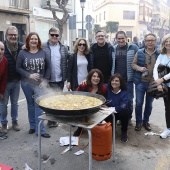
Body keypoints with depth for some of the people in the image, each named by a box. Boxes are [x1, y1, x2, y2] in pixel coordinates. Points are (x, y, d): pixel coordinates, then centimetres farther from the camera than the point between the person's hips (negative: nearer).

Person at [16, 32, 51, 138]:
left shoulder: (43, 53, 0)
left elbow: (48, 67, 4)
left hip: (39, 84, -1)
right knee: (30, 105, 12)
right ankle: (32, 126, 27)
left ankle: (40, 129, 1)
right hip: (26, 83, 1)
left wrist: (45, 80, -3)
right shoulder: (23, 53, -2)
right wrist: (29, 75, -14)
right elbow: (18, 67, -2)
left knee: (39, 105, -5)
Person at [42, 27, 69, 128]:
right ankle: (50, 120, 20)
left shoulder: (64, 48, 8)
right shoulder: (43, 47, -2)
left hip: (60, 79, 3)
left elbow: (67, 61, 9)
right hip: (48, 80, -3)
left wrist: (65, 77, 3)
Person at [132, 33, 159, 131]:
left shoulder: (159, 54, -1)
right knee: (139, 103, 4)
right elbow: (133, 64, 3)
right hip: (140, 82, 0)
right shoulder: (139, 53, 0)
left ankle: (146, 121, 31)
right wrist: (139, 68, -17)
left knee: (149, 104, 13)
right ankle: (139, 122, 22)